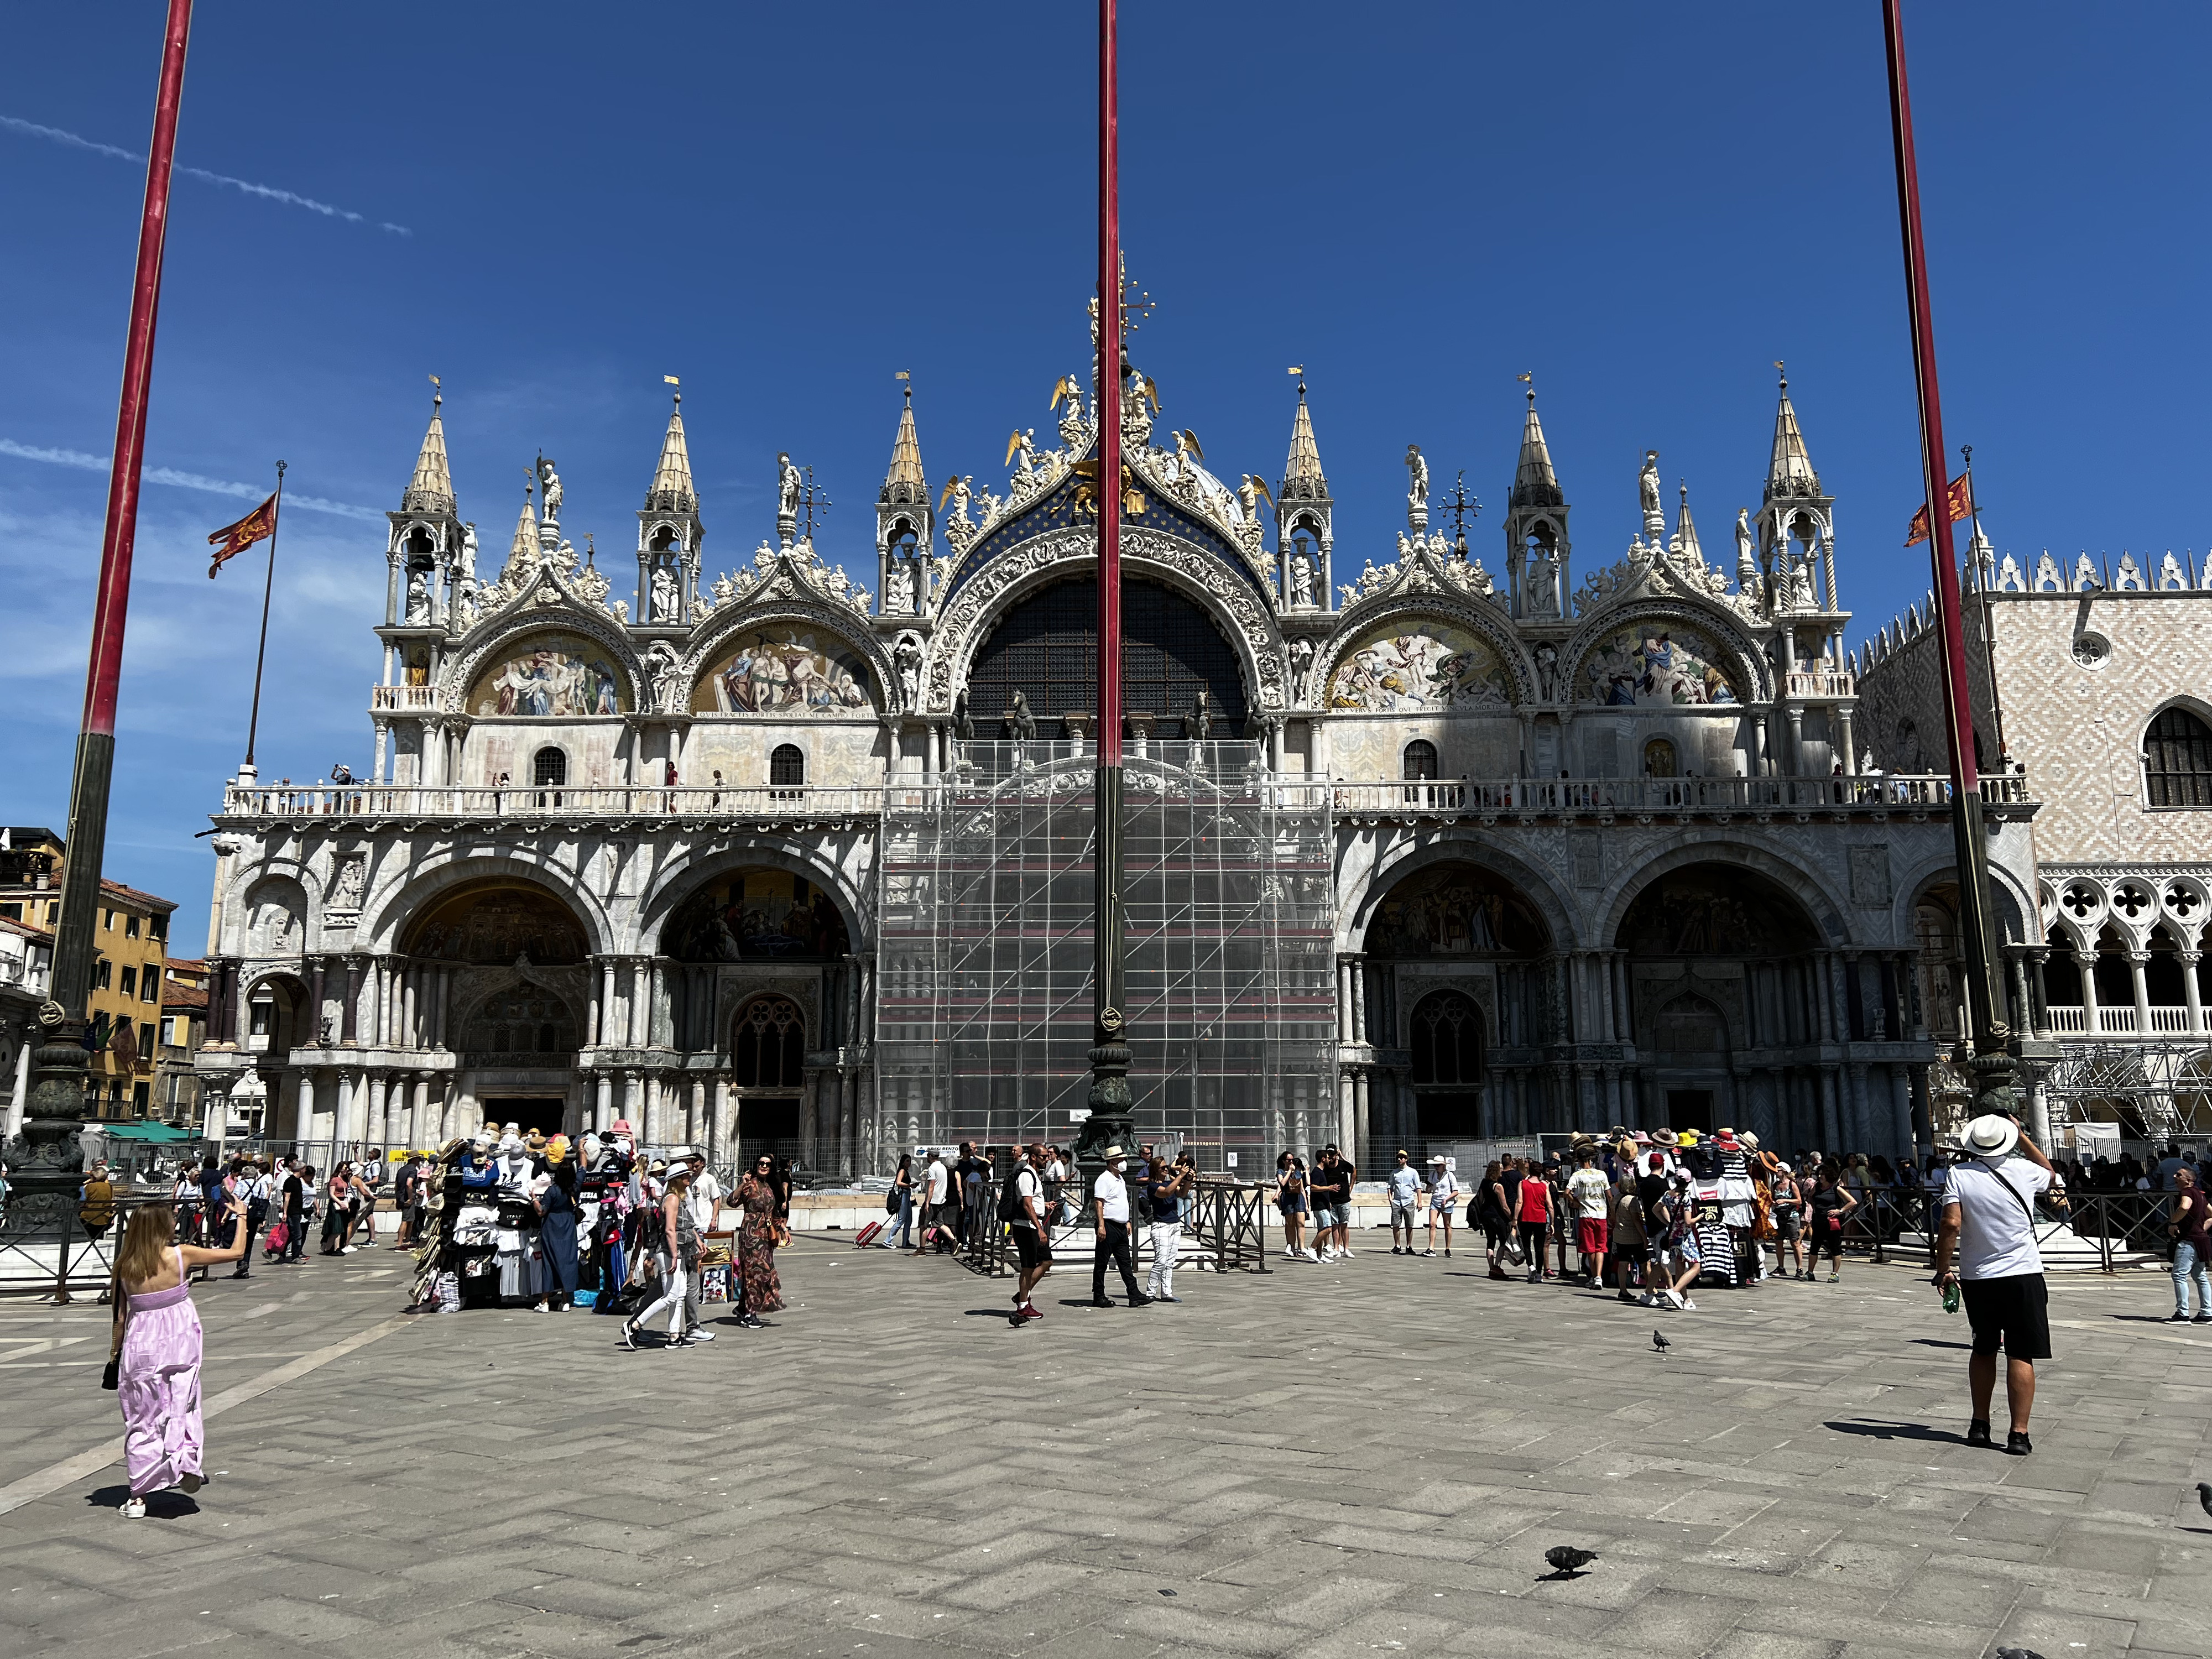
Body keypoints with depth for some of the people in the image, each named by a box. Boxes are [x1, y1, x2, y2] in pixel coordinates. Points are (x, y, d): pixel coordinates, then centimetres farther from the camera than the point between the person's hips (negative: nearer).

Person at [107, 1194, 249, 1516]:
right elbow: (236, 1252, -2)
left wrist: (114, 1351, 16)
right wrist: (241, 1215, 10)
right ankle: (185, 1462, -3)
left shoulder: (125, 1267, -5)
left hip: (140, 1347, 2)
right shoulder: (181, 1255, -11)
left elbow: (121, 1316, 1)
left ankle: (138, 1496, 12)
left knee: (142, 1418, 10)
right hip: (179, 1344, -2)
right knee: (181, 1407, 16)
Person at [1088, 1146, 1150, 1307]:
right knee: (1101, 1263, 0)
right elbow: (1099, 1203, -17)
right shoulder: (1104, 1179, -11)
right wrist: (1101, 1226, -23)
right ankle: (1098, 1297, 5)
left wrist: (1127, 1222, 21)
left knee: (1125, 1263, 7)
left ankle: (1135, 1296, 6)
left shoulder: (1120, 1179, 18)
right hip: (1108, 1227, -9)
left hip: (1121, 1227, 9)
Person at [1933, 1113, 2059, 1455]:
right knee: (2021, 1355, 1)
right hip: (2023, 1275, -1)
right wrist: (2021, 1135, 26)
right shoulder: (2023, 1170, -3)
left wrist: (1943, 1269, -6)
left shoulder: (1959, 1174, -7)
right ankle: (2019, 1433, -3)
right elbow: (2049, 1172, 22)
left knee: (1984, 1350, 17)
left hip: (1976, 1278, 1)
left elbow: (1951, 1224, -15)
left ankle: (1980, 1425, 21)